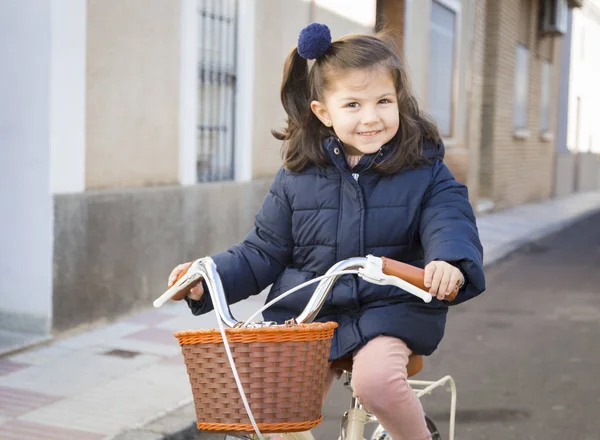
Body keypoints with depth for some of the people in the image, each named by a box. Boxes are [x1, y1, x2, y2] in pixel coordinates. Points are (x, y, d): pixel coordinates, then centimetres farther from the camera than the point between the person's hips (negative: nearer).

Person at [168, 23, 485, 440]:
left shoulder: (422, 168, -2)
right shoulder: (298, 175, 2)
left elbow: (450, 221, -15)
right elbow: (263, 252, 8)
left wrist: (451, 261, -39)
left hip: (389, 308, -2)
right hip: (306, 308, 3)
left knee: (375, 378, -29)